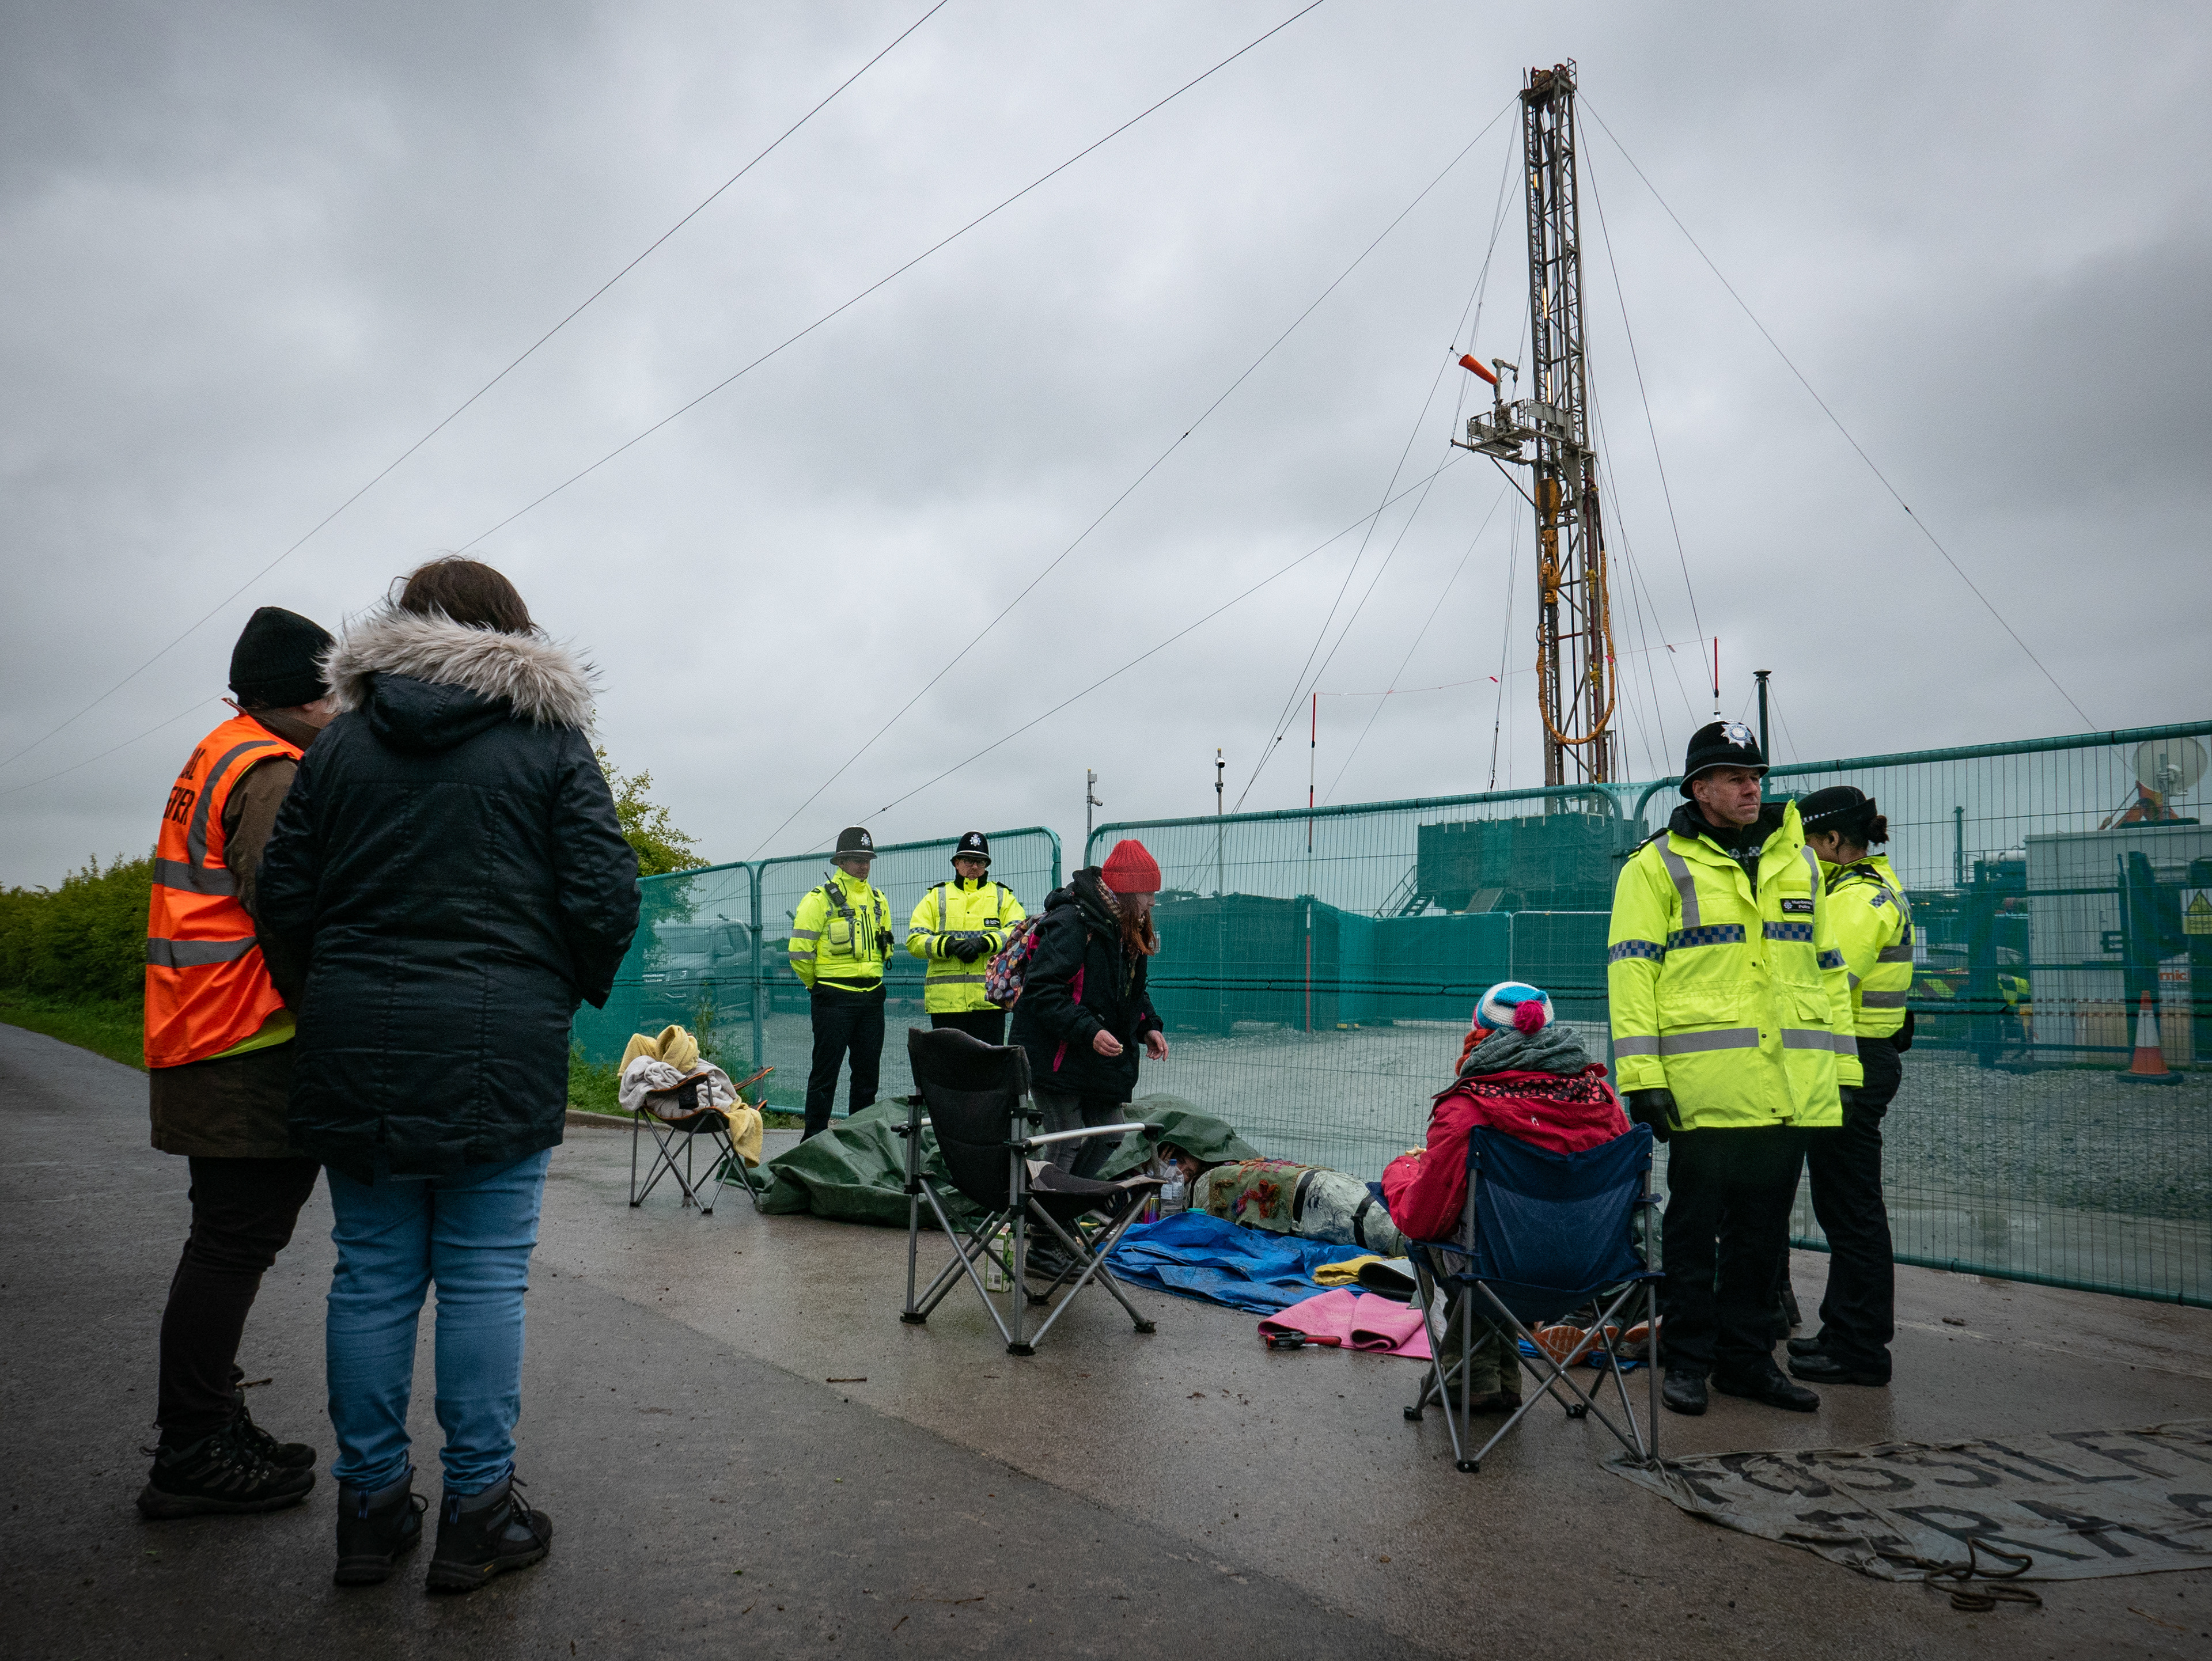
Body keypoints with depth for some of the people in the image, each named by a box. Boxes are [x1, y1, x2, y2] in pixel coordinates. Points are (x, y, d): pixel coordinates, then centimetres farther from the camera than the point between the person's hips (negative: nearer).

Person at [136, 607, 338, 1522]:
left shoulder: (217, 760, 21)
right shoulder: (273, 772, -13)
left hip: (204, 1050, 11)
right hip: (252, 1057, -11)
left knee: (231, 1242, 17)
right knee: (234, 1245, -4)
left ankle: (208, 1431, 27)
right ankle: (193, 1455, 5)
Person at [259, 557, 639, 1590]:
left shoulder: (339, 743, 9)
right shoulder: (549, 740, -1)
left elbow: (285, 896, 5)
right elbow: (606, 895, -8)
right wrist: (570, 991, 8)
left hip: (355, 1046, 4)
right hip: (500, 1050, -3)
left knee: (370, 1276, 11)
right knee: (484, 1280, 4)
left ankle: (370, 1506, 23)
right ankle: (477, 1513, 13)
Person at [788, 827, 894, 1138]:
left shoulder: (878, 899, 14)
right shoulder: (820, 899, -6)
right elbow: (800, 950, -7)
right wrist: (817, 984, 3)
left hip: (872, 997, 6)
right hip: (834, 998, -6)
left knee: (869, 1069, 10)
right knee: (826, 1069, -2)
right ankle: (814, 1139, 5)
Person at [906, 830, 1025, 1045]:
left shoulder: (1003, 897, 16)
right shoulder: (936, 897, 15)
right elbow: (915, 941, 4)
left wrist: (983, 943, -16)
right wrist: (949, 946, -14)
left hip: (989, 1000, 0)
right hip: (946, 1001, 0)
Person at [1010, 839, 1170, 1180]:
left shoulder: (1128, 928, 9)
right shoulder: (1071, 923, -21)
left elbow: (1131, 989, 23)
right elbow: (1042, 990, -27)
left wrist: (1148, 1027, 5)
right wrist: (1088, 1031, -32)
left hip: (1104, 1060, 9)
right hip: (1058, 1059, -9)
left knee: (1108, 1139, 13)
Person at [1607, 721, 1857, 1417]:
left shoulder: (1799, 862, 16)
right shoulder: (1657, 866, -1)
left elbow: (1828, 969, 19)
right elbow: (1631, 975, -6)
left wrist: (1843, 1069, 13)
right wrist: (1642, 1077, -13)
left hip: (1790, 1092, 5)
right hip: (1705, 1089, -5)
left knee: (1762, 1233, 13)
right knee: (1694, 1229, 4)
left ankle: (1747, 1358, 26)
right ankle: (1687, 1360, 18)